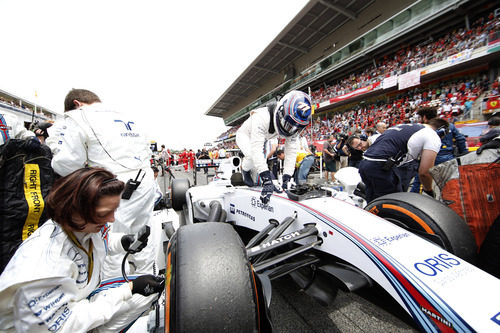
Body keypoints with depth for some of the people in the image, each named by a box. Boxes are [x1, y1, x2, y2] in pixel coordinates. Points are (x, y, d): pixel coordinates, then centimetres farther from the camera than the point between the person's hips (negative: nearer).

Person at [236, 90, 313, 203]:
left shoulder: (292, 125, -24)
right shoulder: (262, 117, -44)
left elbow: (291, 151, -23)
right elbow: (256, 149, -50)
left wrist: (287, 178, -30)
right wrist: (266, 179, -55)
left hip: (262, 138, 6)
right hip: (245, 135, -5)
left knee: (260, 163, -2)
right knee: (252, 156, -31)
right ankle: (245, 169, 2)